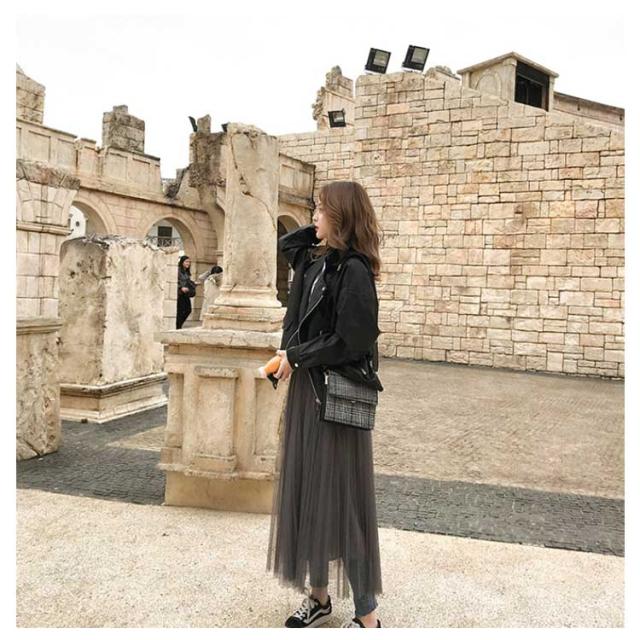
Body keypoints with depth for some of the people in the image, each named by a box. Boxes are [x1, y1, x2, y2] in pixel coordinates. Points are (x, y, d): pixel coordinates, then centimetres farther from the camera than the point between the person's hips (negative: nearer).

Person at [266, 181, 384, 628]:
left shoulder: (353, 270, -16)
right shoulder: (315, 261, 9)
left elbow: (350, 341, -21)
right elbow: (284, 243, 29)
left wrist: (295, 356, -11)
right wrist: (320, 229, 13)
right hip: (307, 392, 9)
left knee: (340, 501, -1)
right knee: (306, 494, 15)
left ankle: (367, 616, 15)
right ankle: (319, 595, 31)